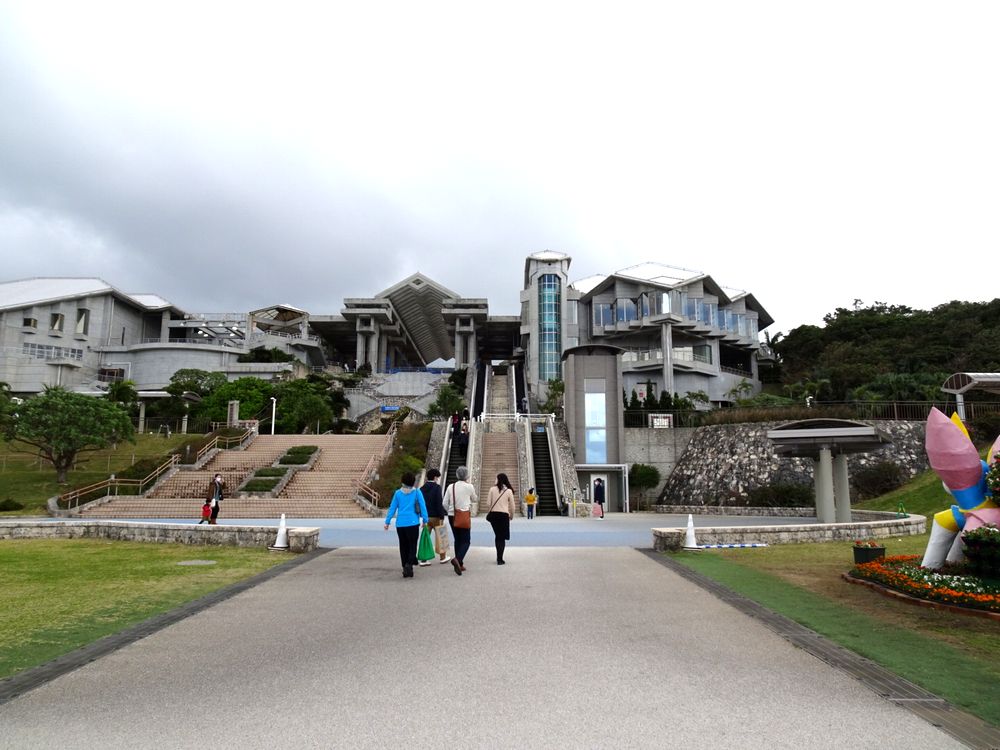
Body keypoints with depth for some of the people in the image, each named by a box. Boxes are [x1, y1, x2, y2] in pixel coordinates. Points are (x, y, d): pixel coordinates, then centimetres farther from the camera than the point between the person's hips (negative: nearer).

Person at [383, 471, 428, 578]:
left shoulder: (398, 493, 5)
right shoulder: (417, 492, -1)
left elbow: (392, 508, 6)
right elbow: (423, 506, -3)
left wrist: (387, 522, 9)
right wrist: (425, 520, 5)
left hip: (400, 524, 3)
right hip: (413, 523, -3)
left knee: (403, 546, 12)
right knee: (412, 545, 3)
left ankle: (405, 569, 14)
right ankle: (409, 564, -20)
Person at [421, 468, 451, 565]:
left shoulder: (422, 489, 5)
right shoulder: (437, 487, -13)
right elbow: (439, 503, -18)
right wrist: (441, 517, -14)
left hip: (426, 517, 5)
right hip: (436, 517, -5)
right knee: (440, 536, 10)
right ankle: (443, 557, 21)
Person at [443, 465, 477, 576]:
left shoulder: (451, 487, 1)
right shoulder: (469, 487, -7)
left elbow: (445, 504, 1)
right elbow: (475, 499, 12)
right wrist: (477, 497, 32)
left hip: (452, 516, 4)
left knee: (457, 539, 15)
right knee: (466, 540, 0)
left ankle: (459, 564, 17)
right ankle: (458, 559, -23)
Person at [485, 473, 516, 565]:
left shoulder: (492, 489, -2)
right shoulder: (509, 491, -2)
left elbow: (488, 503, -2)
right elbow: (512, 506, 2)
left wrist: (489, 512, 16)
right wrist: (511, 516, 19)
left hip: (493, 514, 2)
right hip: (504, 515, -2)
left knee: (497, 536, 17)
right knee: (502, 537, 6)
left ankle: (499, 557, 23)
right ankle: (500, 559, 2)